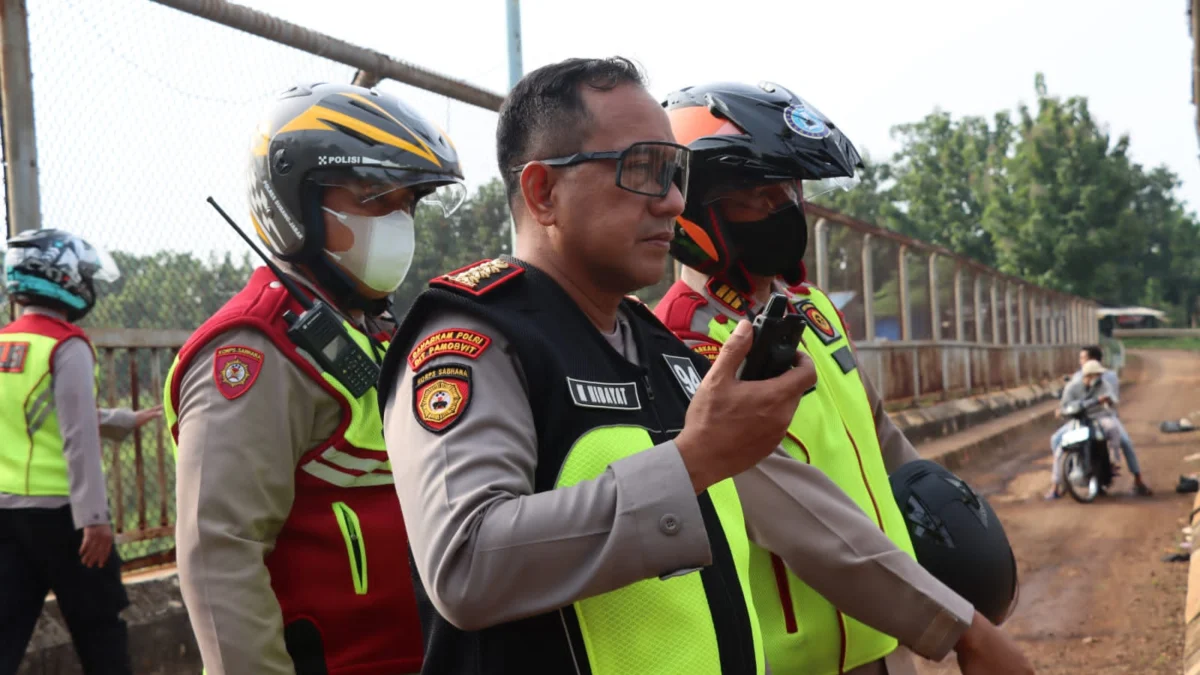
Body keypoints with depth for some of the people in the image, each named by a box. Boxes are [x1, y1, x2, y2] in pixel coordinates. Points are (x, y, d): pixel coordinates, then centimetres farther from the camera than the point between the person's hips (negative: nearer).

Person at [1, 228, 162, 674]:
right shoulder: (67, 346, -12)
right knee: (98, 626, 9)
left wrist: (125, 420, 32)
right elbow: (79, 437, -18)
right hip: (58, 508, -6)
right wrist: (94, 515, -18)